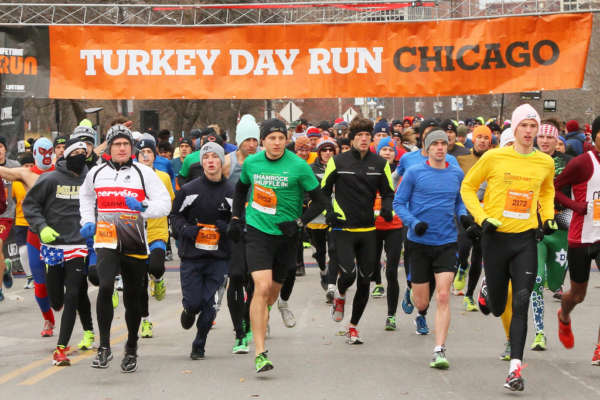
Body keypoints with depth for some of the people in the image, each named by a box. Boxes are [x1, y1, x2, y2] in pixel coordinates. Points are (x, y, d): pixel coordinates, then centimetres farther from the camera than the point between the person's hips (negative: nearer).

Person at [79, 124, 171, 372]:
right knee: (105, 287, -22)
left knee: (133, 298, 8)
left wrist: (144, 207, -22)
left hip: (135, 242, 0)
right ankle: (104, 347, -14)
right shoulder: (96, 173, 9)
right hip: (106, 239, 0)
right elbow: (86, 198, 29)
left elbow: (165, 203, -3)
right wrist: (88, 222, 13)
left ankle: (131, 349, 29)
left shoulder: (144, 173, 2)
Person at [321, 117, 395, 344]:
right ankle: (340, 295, 19)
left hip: (368, 230, 3)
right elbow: (323, 191, 7)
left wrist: (387, 209, -8)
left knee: (364, 281, 4)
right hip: (342, 229, -3)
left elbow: (388, 193, 13)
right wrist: (328, 212, -9)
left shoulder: (380, 164, 5)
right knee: (348, 274, -18)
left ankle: (353, 326, 18)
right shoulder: (338, 162, -1)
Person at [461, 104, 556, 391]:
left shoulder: (545, 163, 4)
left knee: (521, 305, -10)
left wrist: (548, 217, 10)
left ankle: (515, 368, -10)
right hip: (496, 238, -1)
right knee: (498, 307, 9)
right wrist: (482, 218, -8)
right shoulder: (494, 157, -6)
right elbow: (468, 187, 4)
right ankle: (488, 293, 47)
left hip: (526, 239, 1)